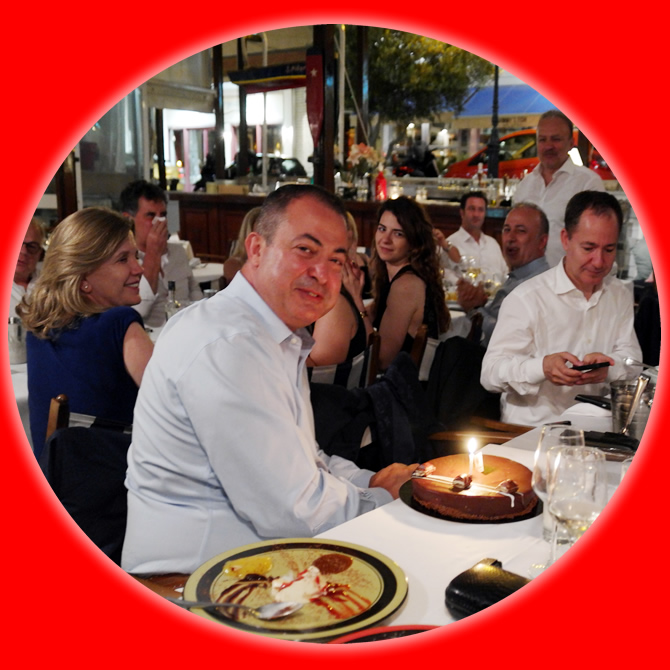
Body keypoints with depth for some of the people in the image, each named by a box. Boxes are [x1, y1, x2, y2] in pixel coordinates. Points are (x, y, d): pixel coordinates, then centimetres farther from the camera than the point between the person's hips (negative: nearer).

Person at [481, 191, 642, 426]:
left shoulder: (621, 295, 15)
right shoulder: (526, 298, -7)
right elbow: (490, 372, -11)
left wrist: (607, 368, -14)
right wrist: (543, 367, -29)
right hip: (529, 430, -4)